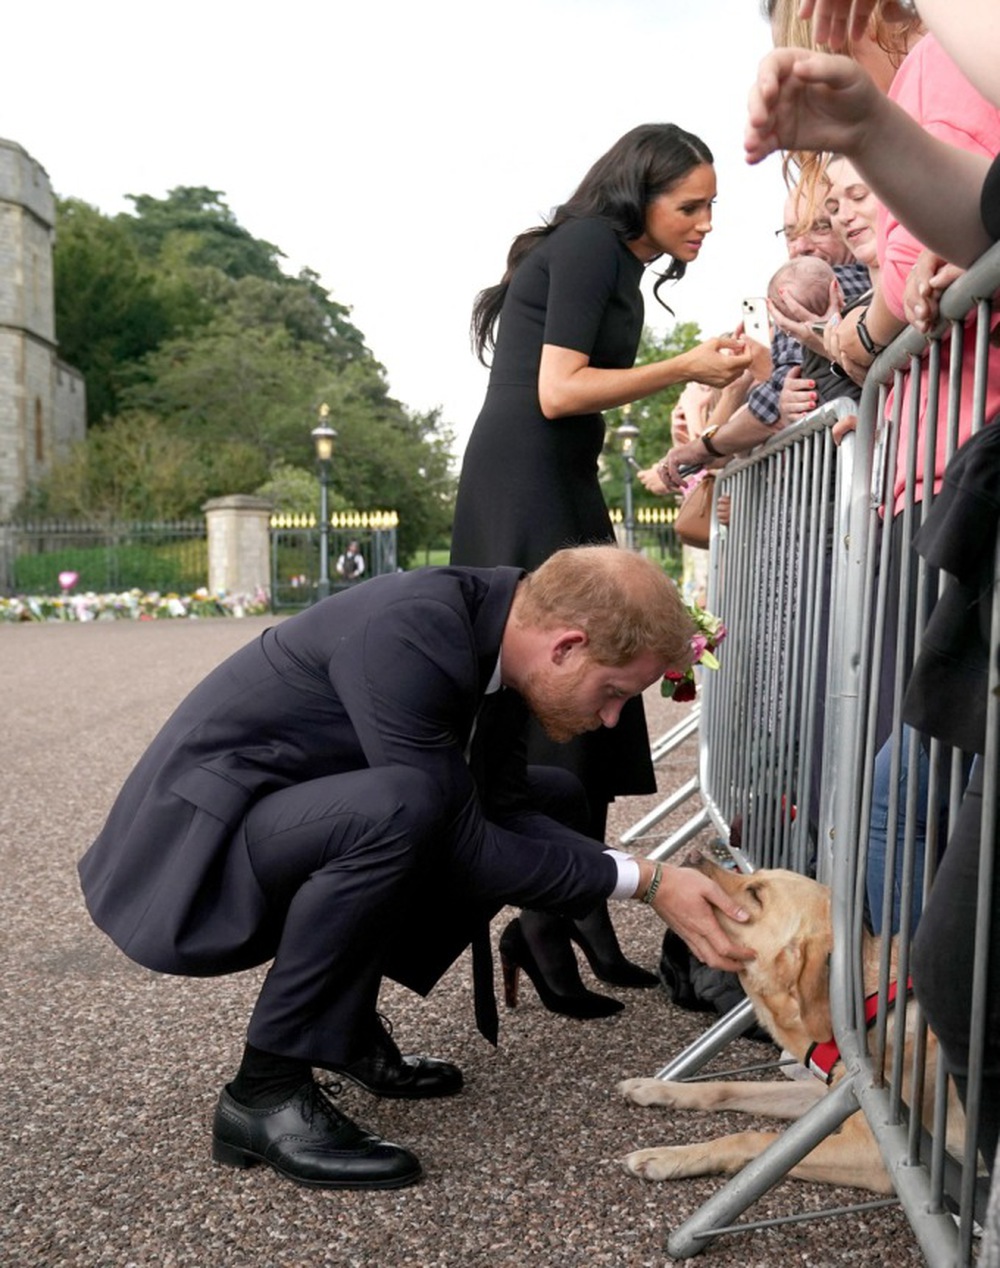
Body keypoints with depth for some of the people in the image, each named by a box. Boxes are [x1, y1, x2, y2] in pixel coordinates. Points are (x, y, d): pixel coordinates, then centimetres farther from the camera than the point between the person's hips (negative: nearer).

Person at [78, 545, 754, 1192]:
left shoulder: (494, 627, -3)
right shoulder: (407, 636, -29)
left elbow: (505, 809, 5)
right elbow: (462, 847, -25)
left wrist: (653, 872, -5)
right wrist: (640, 879, -20)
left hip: (287, 830, 9)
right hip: (192, 847, -9)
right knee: (400, 807, -35)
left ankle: (347, 1026, 13)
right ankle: (266, 1092, -15)